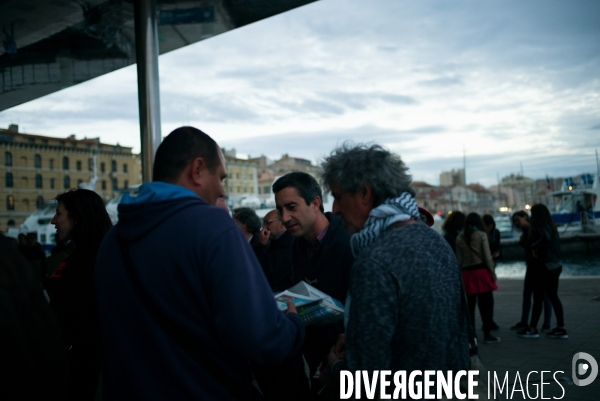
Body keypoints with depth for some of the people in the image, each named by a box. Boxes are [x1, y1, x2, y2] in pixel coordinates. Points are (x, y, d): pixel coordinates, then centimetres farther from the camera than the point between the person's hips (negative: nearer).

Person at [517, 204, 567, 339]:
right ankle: (560, 329, 12)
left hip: (543, 267, -8)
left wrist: (534, 247, -23)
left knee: (538, 298, 1)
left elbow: (546, 237, -37)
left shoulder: (540, 227, -16)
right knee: (553, 296, 12)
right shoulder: (551, 227, 10)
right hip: (554, 266, 8)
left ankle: (532, 329, 9)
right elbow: (556, 244, 14)